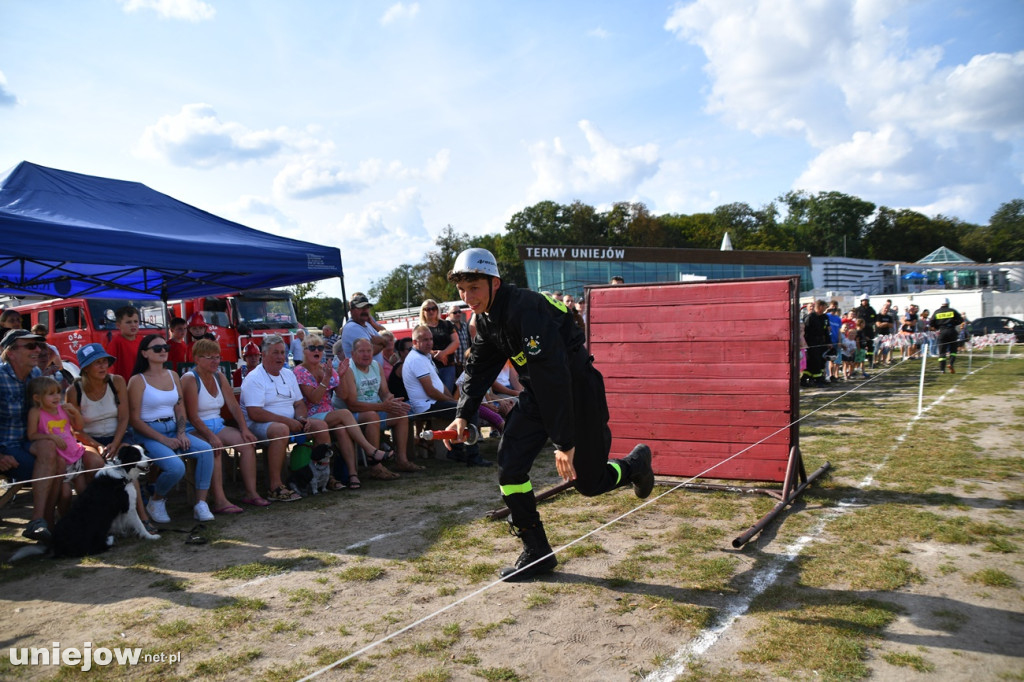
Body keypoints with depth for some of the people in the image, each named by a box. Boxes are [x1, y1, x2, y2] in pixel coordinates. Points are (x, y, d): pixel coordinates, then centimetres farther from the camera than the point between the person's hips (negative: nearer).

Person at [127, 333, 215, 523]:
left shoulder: (172, 376, 13)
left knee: (206, 449, -22)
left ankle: (201, 504, -17)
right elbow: (134, 419, -7)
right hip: (149, 434, -5)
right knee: (176, 467, -29)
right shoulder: (138, 380, -4)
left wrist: (181, 434, -4)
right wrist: (162, 439, -16)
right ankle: (156, 501, 3)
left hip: (173, 429, 6)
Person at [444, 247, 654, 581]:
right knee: (510, 466, -5)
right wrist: (463, 414, 0)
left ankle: (636, 464, 35)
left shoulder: (526, 309, -30)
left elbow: (552, 377, -35)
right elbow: (479, 368, 12)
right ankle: (536, 553, 9)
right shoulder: (486, 318, -1)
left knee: (588, 481, 2)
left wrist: (564, 441, -36)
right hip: (537, 394, 8)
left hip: (577, 392, -8)